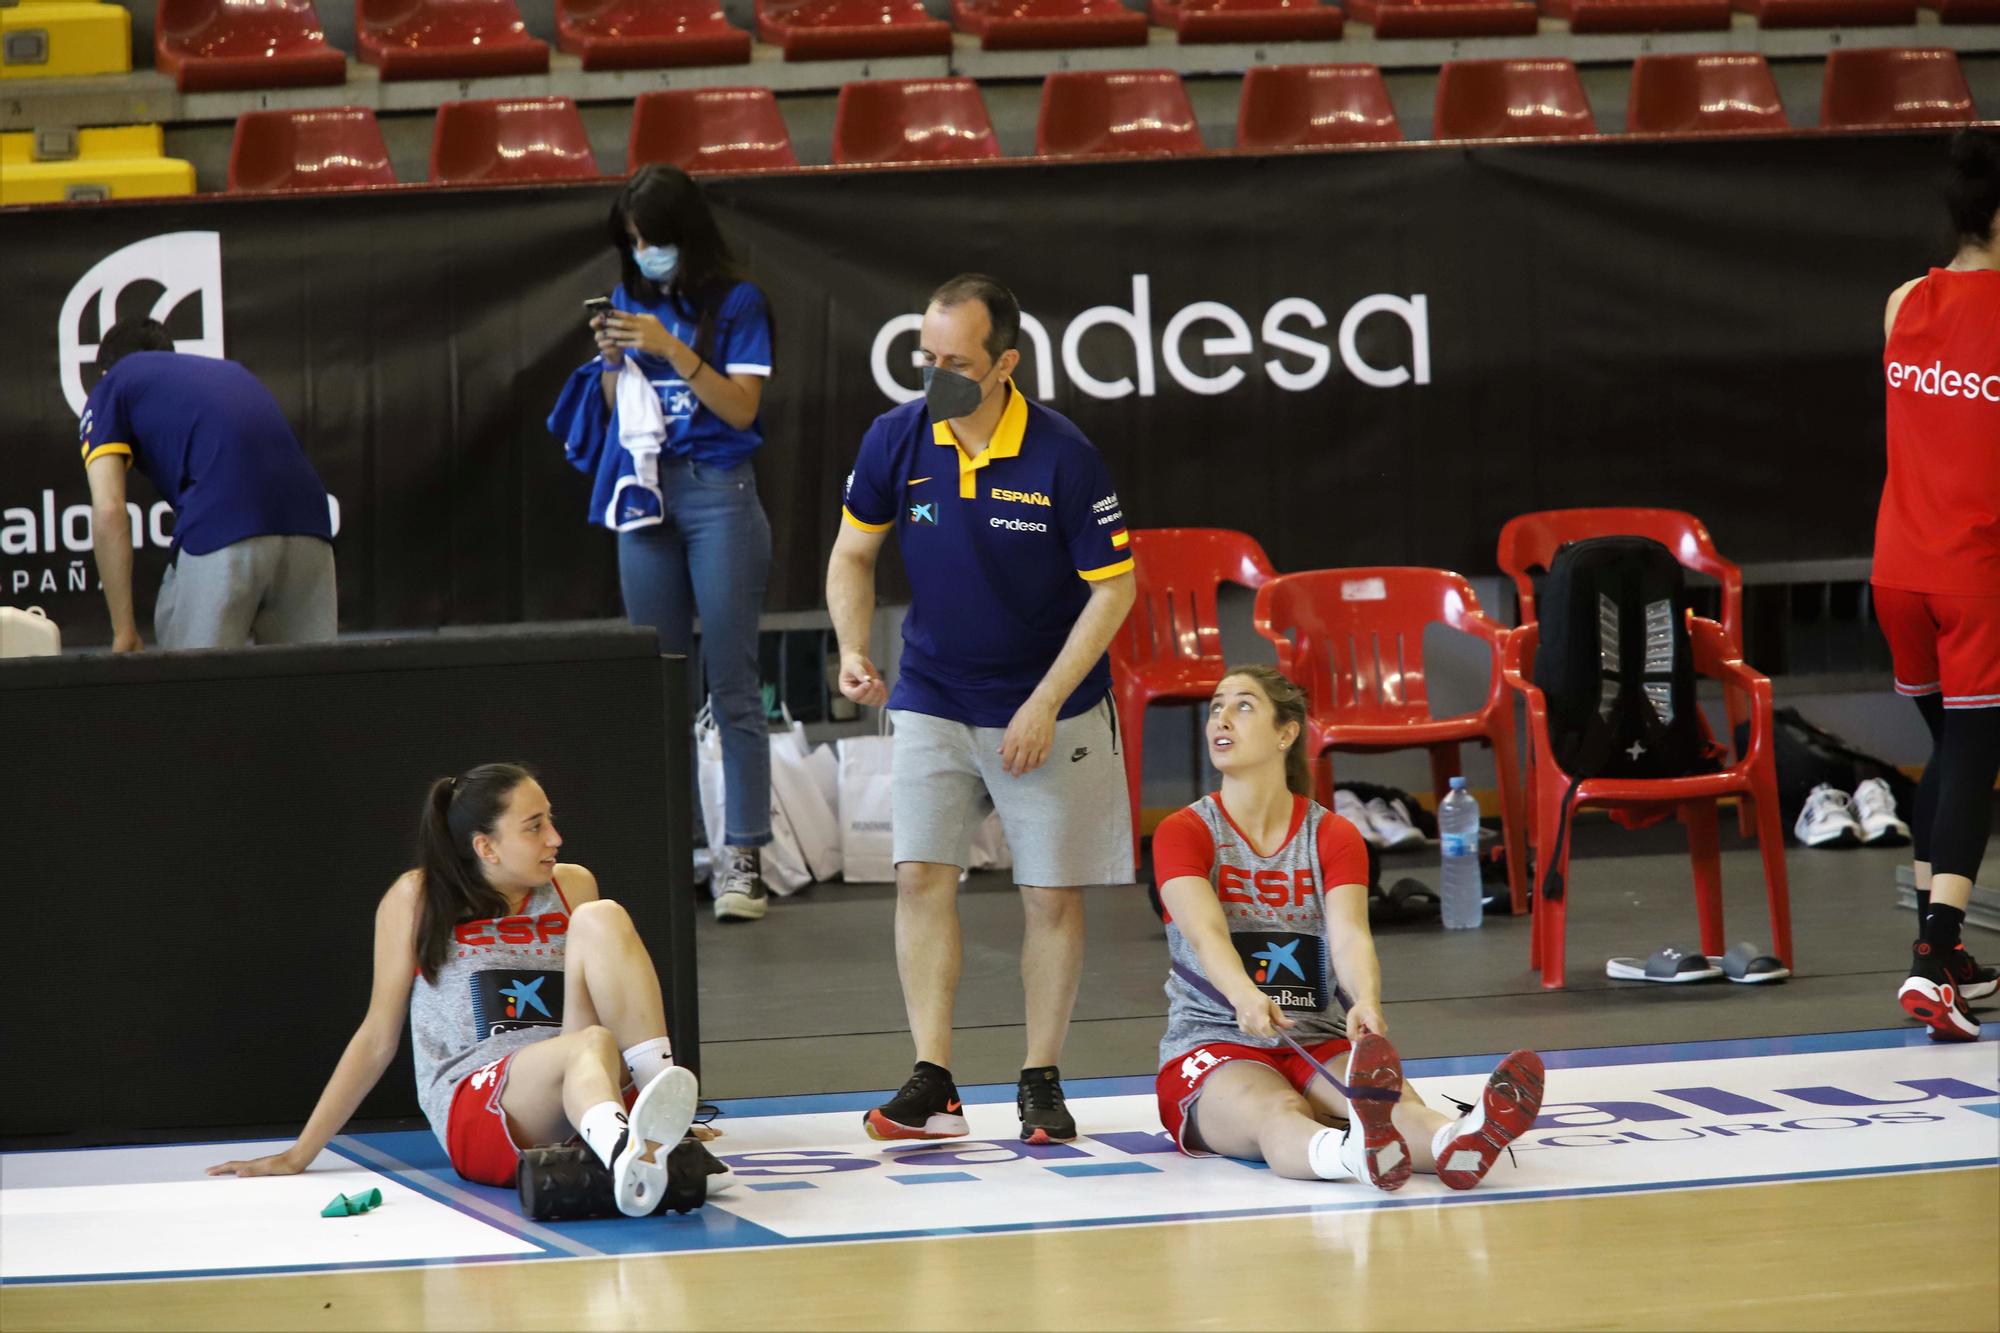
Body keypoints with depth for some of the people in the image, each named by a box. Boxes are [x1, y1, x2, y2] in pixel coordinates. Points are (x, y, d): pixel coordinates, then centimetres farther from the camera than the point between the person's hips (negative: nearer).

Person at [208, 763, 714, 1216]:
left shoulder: (573, 887, 16)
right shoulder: (417, 898, 6)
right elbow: (378, 1037, 11)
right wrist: (300, 1154, 10)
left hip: (580, 1106, 4)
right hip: (472, 1108, -4)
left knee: (601, 919, -18)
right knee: (592, 1045, -39)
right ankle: (626, 1154, -74)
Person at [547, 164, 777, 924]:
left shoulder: (736, 304, -4)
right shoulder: (632, 302, 11)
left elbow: (741, 407, -10)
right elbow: (615, 407, 14)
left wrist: (672, 348, -19)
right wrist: (611, 358, -6)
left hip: (719, 493, -5)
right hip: (646, 492, 5)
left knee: (731, 681, -6)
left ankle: (741, 855, -6)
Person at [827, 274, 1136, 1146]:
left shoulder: (1061, 457, -18)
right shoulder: (896, 439, -8)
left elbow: (1114, 589, -11)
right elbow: (853, 554, 6)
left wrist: (1045, 704, -16)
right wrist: (854, 651, -11)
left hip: (1048, 709, -2)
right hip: (933, 702, 2)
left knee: (1053, 895, 0)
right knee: (921, 875, -9)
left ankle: (1041, 1082, 12)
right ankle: (932, 1085, -8)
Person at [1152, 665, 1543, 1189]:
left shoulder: (1335, 837, 8)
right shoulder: (1183, 833, 1)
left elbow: (1349, 934, -12)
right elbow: (1205, 934, -19)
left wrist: (1366, 1003, -36)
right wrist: (1246, 998, -42)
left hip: (1319, 1045, 3)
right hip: (1213, 1046, -3)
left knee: (1394, 1099, -34)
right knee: (1275, 1112, -39)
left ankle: (1460, 1143, -70)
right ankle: (1355, 1153, -76)